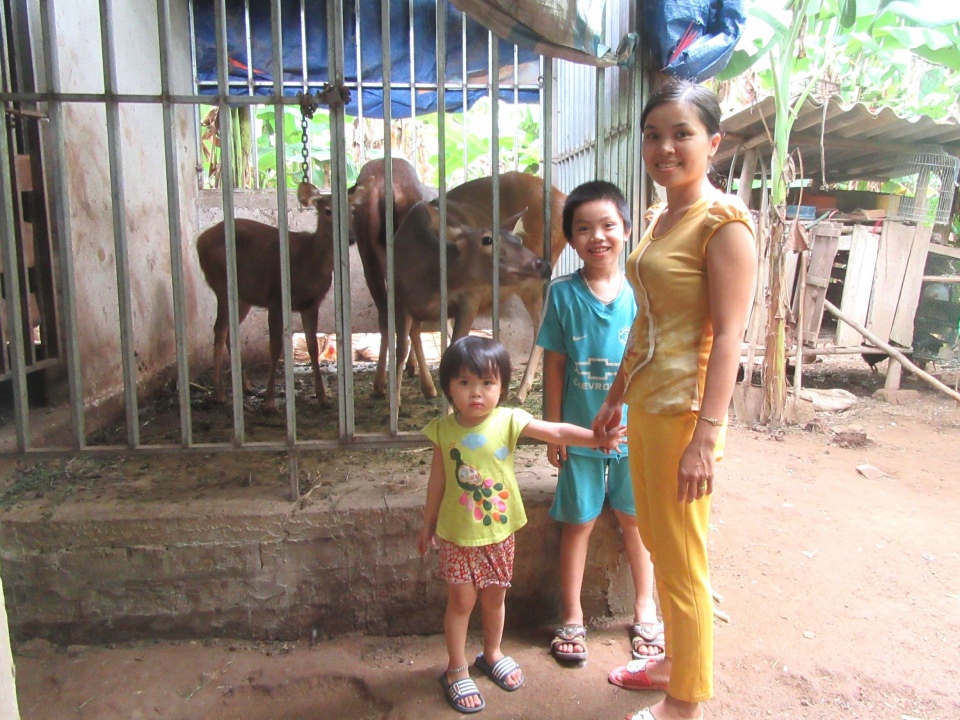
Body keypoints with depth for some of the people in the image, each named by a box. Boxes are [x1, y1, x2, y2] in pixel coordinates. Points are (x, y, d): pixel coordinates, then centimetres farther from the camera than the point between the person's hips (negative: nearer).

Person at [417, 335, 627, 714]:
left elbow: (556, 431, -23)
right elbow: (438, 480, 1)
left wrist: (596, 437, -37)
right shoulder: (444, 429, -10)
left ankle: (492, 654, 43)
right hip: (457, 534, -1)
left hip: (498, 532, 1)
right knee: (461, 600, 8)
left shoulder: (509, 421, -13)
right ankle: (456, 671, 28)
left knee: (494, 597, 18)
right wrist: (428, 523, 9)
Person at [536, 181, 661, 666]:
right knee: (578, 522, 10)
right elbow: (554, 366, -3)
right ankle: (572, 617, 28)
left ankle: (645, 609, 36)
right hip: (581, 430, -1)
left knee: (634, 517, 15)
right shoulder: (562, 294, -7)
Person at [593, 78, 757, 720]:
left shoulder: (723, 222, -13)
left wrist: (705, 438, -23)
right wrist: (616, 398, 21)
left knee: (682, 560, 5)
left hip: (683, 413, -9)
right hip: (645, 406, 9)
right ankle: (675, 662, 40)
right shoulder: (659, 218, 13)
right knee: (658, 543, 20)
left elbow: (728, 337, -18)